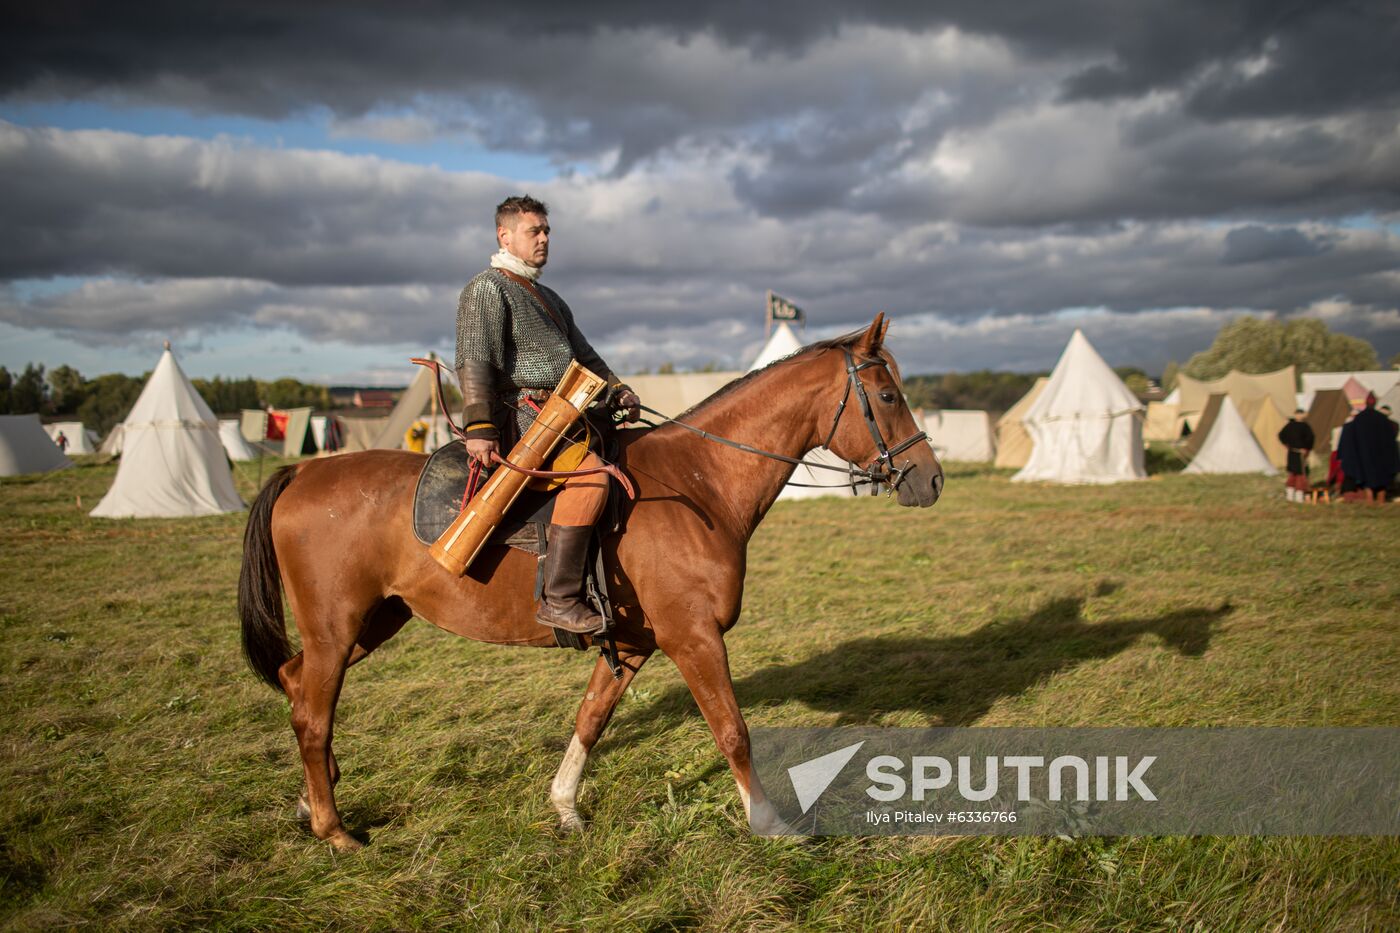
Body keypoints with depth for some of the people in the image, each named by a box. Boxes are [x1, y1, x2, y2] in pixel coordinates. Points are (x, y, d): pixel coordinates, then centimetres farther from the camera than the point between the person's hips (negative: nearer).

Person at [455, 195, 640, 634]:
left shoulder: (548, 297, 27)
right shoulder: (487, 288, -3)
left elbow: (583, 354, 33)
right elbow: (473, 360, -15)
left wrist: (616, 390, 16)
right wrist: (479, 427, -26)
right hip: (519, 415, -10)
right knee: (589, 472, -30)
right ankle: (558, 600, -32)